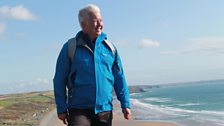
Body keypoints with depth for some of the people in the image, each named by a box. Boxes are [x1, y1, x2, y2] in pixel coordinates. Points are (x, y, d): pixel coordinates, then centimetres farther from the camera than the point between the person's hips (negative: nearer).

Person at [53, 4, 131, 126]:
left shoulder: (109, 47, 7)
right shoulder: (70, 47, -2)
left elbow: (119, 78, 9)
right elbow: (60, 80, -1)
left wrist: (125, 104, 5)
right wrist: (61, 109, -4)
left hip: (105, 110, 4)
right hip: (79, 110, -3)